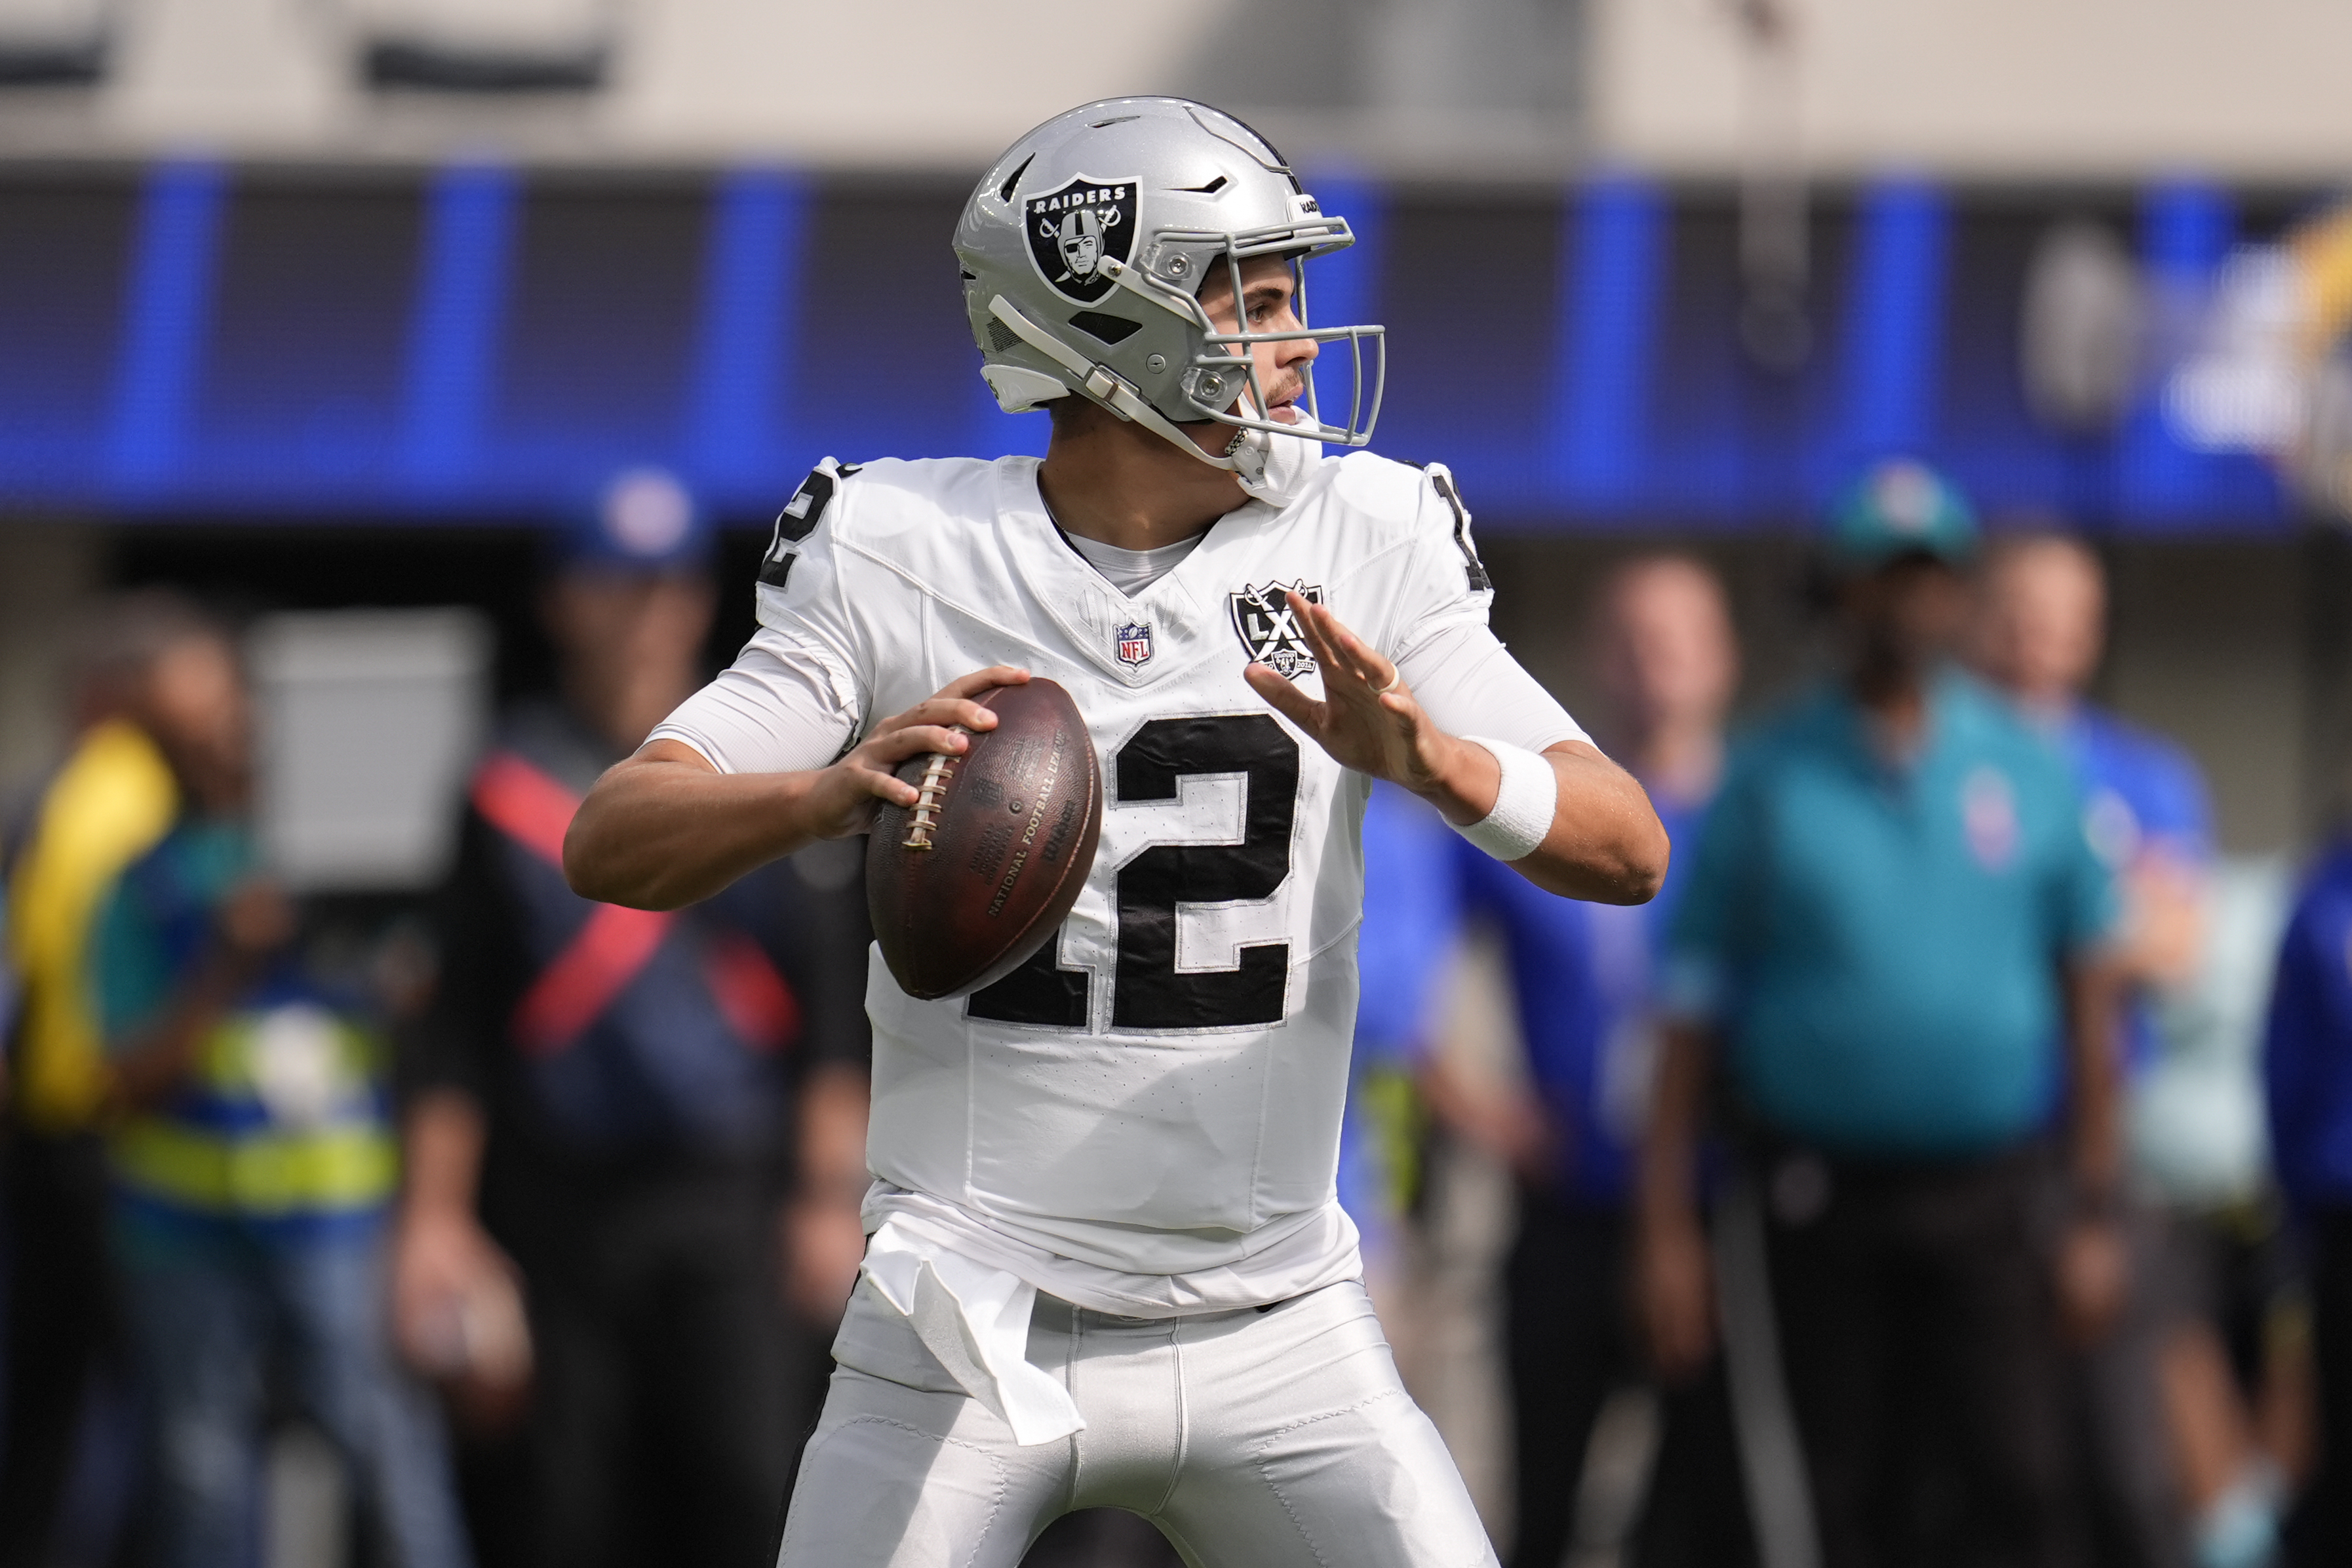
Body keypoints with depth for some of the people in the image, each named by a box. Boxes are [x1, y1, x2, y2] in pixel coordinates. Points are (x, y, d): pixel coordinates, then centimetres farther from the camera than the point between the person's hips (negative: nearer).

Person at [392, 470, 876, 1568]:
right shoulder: (514, 786, 7)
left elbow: (831, 1016, 7)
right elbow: (456, 1030, 8)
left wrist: (833, 1194, 0)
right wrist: (435, 1219, 2)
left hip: (725, 1212, 0)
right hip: (556, 1208, 0)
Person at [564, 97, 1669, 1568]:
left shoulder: (1362, 547, 0)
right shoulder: (899, 556, -4)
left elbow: (1628, 851, -5)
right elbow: (610, 841, -9)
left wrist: (1426, 759, -26)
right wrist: (839, 787, -29)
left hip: (1275, 1328, 2)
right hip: (974, 1328, -2)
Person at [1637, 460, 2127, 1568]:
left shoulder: (2031, 772, 7)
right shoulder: (1770, 781, 3)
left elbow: (2087, 1005, 8)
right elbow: (1690, 1017, 2)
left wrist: (2093, 1213, 3)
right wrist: (1668, 1229, -3)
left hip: (1990, 1195, 0)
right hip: (1823, 1203, 0)